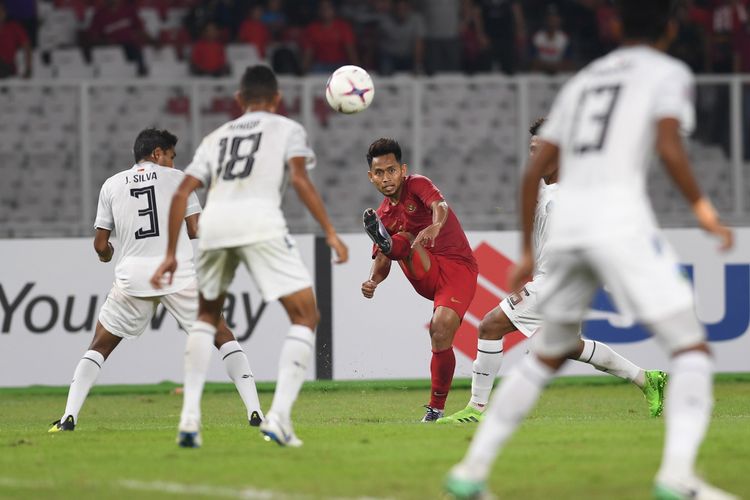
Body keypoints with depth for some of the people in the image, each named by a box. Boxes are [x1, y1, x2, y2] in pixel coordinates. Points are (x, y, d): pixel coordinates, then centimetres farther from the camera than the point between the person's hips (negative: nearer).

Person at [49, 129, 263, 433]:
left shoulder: (112, 185, 12)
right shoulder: (176, 178, 7)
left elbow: (101, 246, 10)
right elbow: (195, 230, 2)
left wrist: (108, 254, 33)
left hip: (132, 276, 1)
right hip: (180, 275, -1)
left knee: (100, 346, 14)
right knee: (223, 337, 9)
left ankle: (69, 416, -1)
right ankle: (255, 411, -3)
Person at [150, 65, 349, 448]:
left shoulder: (217, 137, 29)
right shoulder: (286, 129, 19)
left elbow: (182, 193, 20)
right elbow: (299, 178, 0)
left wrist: (171, 254, 23)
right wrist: (330, 233, -4)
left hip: (214, 221, 4)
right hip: (259, 220, -4)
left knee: (207, 314, 27)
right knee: (305, 316, 4)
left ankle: (190, 417, 14)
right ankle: (279, 416, -13)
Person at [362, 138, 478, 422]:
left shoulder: (416, 185, -4)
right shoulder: (383, 215, 12)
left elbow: (439, 205, -26)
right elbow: (382, 262, 15)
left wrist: (436, 225, -50)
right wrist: (373, 281, -9)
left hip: (458, 268, -5)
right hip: (426, 276, 5)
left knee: (441, 331, -22)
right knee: (404, 238, -23)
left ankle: (436, 408, -12)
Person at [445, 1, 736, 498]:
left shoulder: (584, 79, 25)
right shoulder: (669, 73, 8)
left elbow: (535, 171, 22)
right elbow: (669, 147, -11)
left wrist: (528, 252, 27)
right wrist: (704, 209, -3)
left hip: (566, 223, 6)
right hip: (621, 219, -6)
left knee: (547, 356, 22)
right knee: (692, 349, -2)